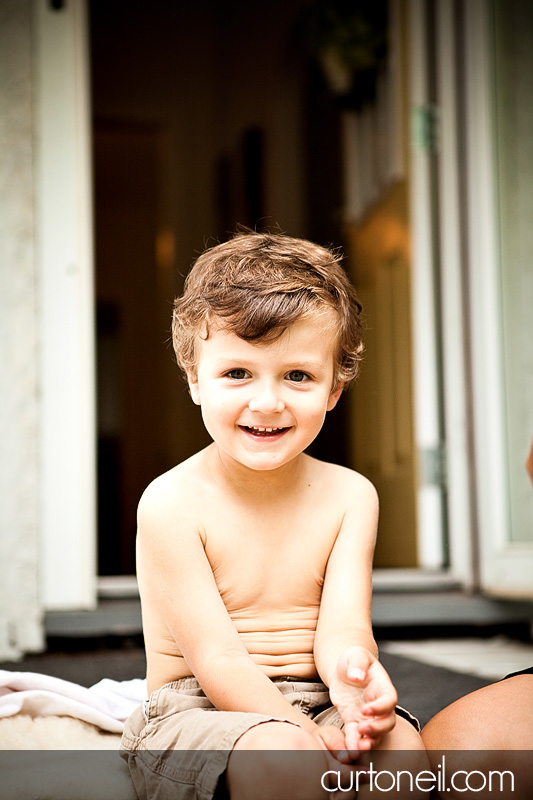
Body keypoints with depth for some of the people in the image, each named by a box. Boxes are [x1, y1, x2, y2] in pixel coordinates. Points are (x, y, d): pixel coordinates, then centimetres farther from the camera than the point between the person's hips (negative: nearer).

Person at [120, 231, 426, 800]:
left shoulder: (349, 496, 1)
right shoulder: (171, 504, -12)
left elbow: (340, 626, -10)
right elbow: (215, 656, -16)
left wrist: (352, 671, -35)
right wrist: (305, 732, -27)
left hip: (314, 705, 4)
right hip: (196, 710, -3)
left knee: (399, 741, -27)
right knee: (279, 753, -34)